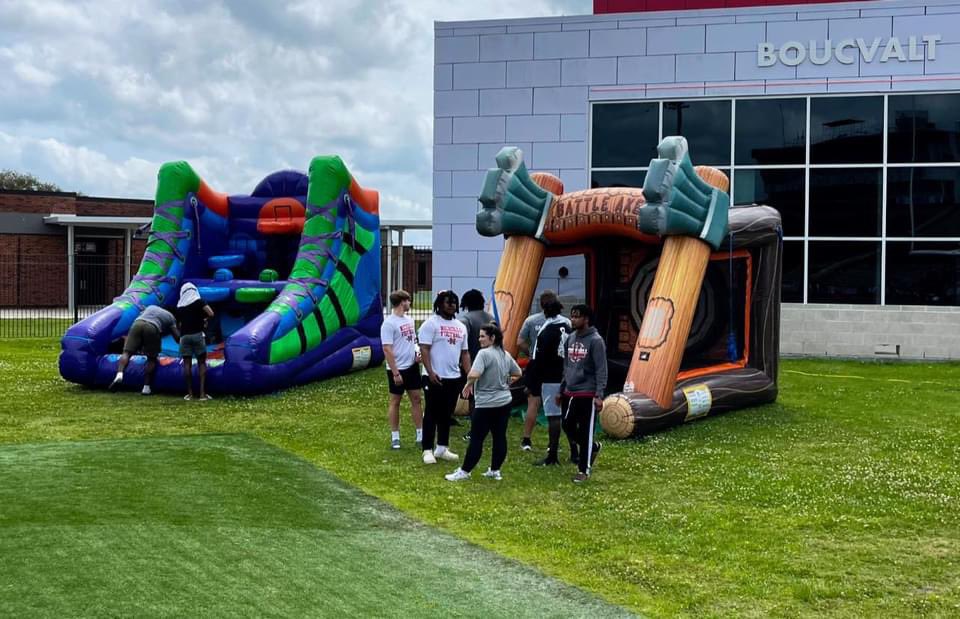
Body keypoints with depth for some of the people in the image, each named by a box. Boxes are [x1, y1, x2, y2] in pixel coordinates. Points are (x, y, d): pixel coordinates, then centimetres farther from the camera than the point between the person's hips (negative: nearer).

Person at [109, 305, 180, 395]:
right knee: (152, 358, 11)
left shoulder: (151, 307, 38)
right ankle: (146, 387, 5)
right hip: (152, 328, -2)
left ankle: (119, 375, -28)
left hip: (137, 323, 2)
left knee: (127, 352, -1)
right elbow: (177, 337, 23)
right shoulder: (171, 318, 27)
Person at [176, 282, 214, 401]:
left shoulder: (179, 306, 13)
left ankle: (190, 393, 3)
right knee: (201, 363, 3)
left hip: (184, 336, 2)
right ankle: (202, 393, -6)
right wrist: (204, 320, 9)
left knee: (187, 364, 5)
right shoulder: (199, 301, 3)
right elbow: (211, 314, -10)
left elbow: (178, 325, 16)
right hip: (198, 334, -2)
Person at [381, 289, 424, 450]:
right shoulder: (389, 323, -16)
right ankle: (395, 437, 12)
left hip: (412, 366, 7)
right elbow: (387, 350, -19)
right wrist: (395, 373, -21)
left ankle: (420, 434, 16)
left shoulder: (409, 320, 9)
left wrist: (417, 354, -1)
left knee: (416, 399, 9)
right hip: (397, 369, -7)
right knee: (395, 401, 4)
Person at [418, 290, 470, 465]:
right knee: (432, 414, -2)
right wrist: (430, 373, -21)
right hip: (435, 378, -6)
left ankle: (442, 448, 20)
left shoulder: (460, 326, 13)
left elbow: (465, 353, 16)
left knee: (446, 414, 12)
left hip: (454, 377, 6)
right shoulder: (431, 324, -7)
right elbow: (424, 349, -13)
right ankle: (427, 450, 2)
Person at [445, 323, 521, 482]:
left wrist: (468, 385, -10)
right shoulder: (506, 355, 8)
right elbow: (518, 373, 20)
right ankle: (495, 470, 18)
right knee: (500, 436, 11)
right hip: (505, 402, 8)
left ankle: (465, 471, 5)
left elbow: (473, 374, -28)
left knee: (476, 438, -1)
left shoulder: (484, 353, -17)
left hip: (487, 404, -8)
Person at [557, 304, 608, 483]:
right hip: (569, 393, 7)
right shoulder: (570, 339, 10)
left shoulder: (595, 340, -11)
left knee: (585, 432, -1)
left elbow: (601, 370, -13)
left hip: (587, 394, -7)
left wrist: (599, 395, -19)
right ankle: (593, 447, 35)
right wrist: (561, 390, 17)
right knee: (568, 426, 10)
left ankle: (584, 470, 9)